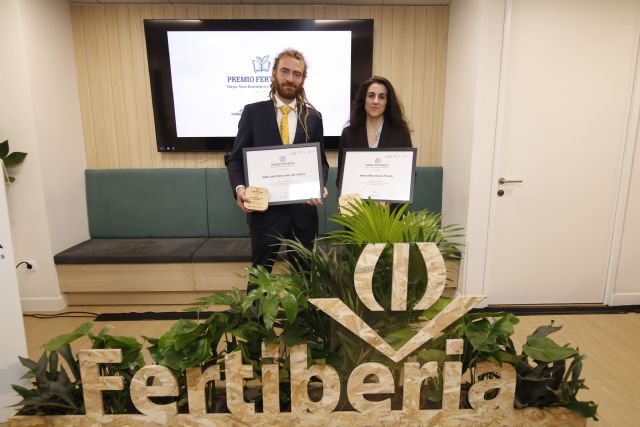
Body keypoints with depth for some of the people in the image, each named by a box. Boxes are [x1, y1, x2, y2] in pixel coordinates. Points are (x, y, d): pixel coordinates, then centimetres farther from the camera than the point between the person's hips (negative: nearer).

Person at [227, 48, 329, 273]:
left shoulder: (313, 117, 6)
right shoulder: (253, 112, 0)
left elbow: (321, 161, 9)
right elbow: (236, 159, 0)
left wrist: (320, 186, -12)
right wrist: (239, 187, -20)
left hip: (303, 210, 2)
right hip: (264, 209, -2)